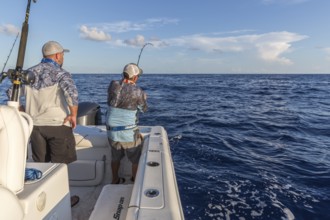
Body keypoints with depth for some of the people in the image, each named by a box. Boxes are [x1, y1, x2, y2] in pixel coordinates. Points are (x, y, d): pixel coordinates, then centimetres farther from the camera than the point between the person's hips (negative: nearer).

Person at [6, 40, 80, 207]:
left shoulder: (29, 73, 9)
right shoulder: (60, 73, -10)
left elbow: (11, 93, 12)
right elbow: (71, 93, -28)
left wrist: (23, 112, 16)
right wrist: (73, 115, -17)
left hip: (35, 125, 6)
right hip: (58, 124, -5)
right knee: (60, 165, 7)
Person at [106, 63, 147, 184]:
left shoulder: (113, 85, -4)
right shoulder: (138, 92, -14)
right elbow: (143, 109, 3)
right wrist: (143, 97, 21)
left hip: (112, 131, 5)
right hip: (129, 133, -5)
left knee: (115, 157, 25)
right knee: (136, 160, 16)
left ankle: (115, 180, 43)